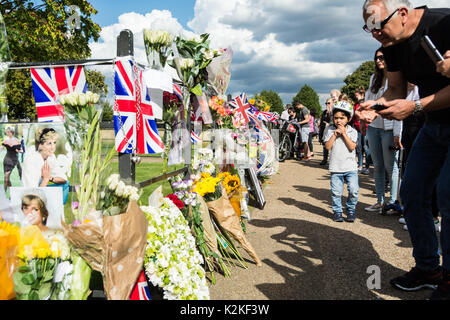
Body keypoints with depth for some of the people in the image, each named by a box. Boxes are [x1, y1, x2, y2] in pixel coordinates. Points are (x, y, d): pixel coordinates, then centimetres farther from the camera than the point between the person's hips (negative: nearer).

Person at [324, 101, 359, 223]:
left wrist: (344, 133, -12)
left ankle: (351, 210, 16)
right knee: (336, 192, 0)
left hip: (351, 167, 0)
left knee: (354, 191, -5)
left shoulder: (352, 131, 3)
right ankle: (337, 211, 18)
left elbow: (352, 147, -11)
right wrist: (335, 134, -12)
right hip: (335, 168, 0)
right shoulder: (330, 130, 4)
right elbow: (328, 146, -5)